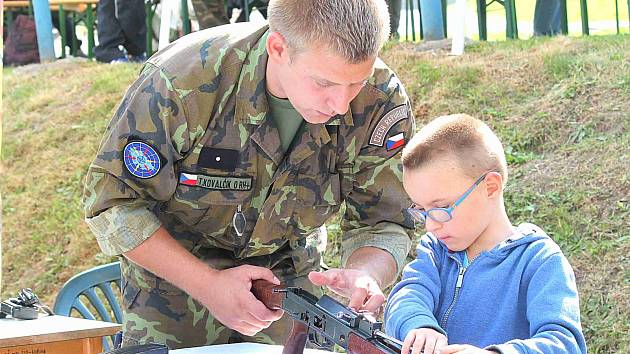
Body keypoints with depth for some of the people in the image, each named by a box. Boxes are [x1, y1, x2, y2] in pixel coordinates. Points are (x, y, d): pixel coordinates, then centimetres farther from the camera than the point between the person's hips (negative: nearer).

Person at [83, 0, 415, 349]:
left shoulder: (381, 102, -25)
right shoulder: (182, 82, -34)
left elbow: (383, 224, -15)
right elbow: (112, 200, -24)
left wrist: (364, 274, -40)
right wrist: (207, 285, -32)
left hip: (290, 273, 3)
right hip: (172, 268, -2)